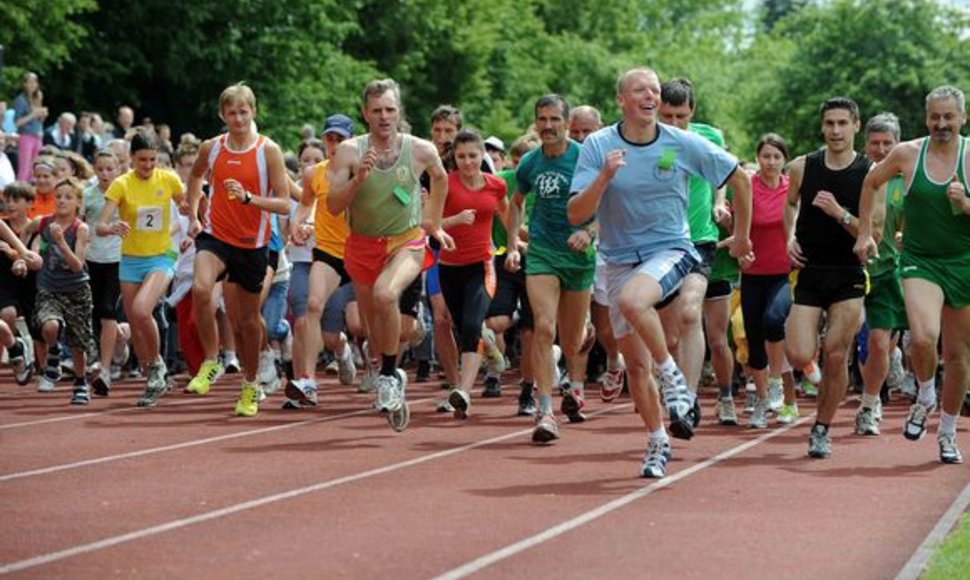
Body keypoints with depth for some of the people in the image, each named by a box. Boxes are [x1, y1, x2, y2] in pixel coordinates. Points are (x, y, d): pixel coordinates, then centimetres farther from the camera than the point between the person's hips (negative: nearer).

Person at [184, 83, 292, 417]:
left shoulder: (268, 151, -8)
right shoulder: (211, 148, 1)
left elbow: (284, 204, -11)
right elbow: (195, 177, 24)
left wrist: (248, 198, -26)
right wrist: (193, 216, 13)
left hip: (252, 243, -1)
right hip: (215, 235, 1)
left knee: (248, 320, 10)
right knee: (201, 289, -30)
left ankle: (251, 386, 31)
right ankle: (211, 364, -15)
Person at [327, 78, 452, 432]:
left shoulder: (421, 151, -8)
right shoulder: (349, 151, -10)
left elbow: (440, 179, 16)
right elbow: (333, 206, -12)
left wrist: (434, 223, 21)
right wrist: (358, 178, -27)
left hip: (406, 243, -2)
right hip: (363, 246, 2)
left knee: (385, 294, -33)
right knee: (372, 321, 13)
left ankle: (389, 376, -16)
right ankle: (392, 377, 41)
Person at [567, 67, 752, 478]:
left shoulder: (683, 144, -6)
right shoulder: (598, 146, -6)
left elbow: (739, 180, 7)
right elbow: (576, 215, -12)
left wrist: (742, 237, 14)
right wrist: (605, 176, -27)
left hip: (670, 251, -2)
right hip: (620, 260, 2)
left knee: (632, 300, -35)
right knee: (635, 364, 3)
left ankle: (673, 377, -15)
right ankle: (657, 443, 21)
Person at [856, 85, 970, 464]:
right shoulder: (907, 154, -3)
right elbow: (872, 182, 15)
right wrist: (865, 231, 12)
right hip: (920, 261, -1)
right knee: (923, 337, -25)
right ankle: (925, 397, 5)